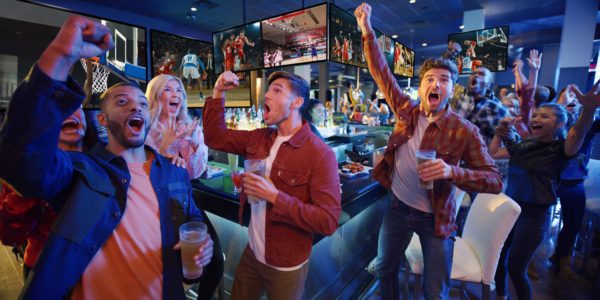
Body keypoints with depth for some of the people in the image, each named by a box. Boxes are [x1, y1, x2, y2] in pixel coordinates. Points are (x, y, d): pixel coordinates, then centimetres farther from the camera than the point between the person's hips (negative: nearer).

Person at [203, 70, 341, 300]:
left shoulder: (319, 154, -23)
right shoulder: (259, 138, -1)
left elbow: (328, 221, -25)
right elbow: (215, 138, 6)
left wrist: (276, 197, -31)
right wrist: (218, 92, -4)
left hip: (286, 265, -5)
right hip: (251, 252, 6)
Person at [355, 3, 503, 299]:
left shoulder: (465, 131, -15)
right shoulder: (406, 110, -6)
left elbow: (495, 181, -15)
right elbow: (381, 72, -3)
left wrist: (452, 171, -34)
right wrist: (367, 30, -6)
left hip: (435, 216, -2)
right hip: (398, 207, 3)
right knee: (384, 269, 21)